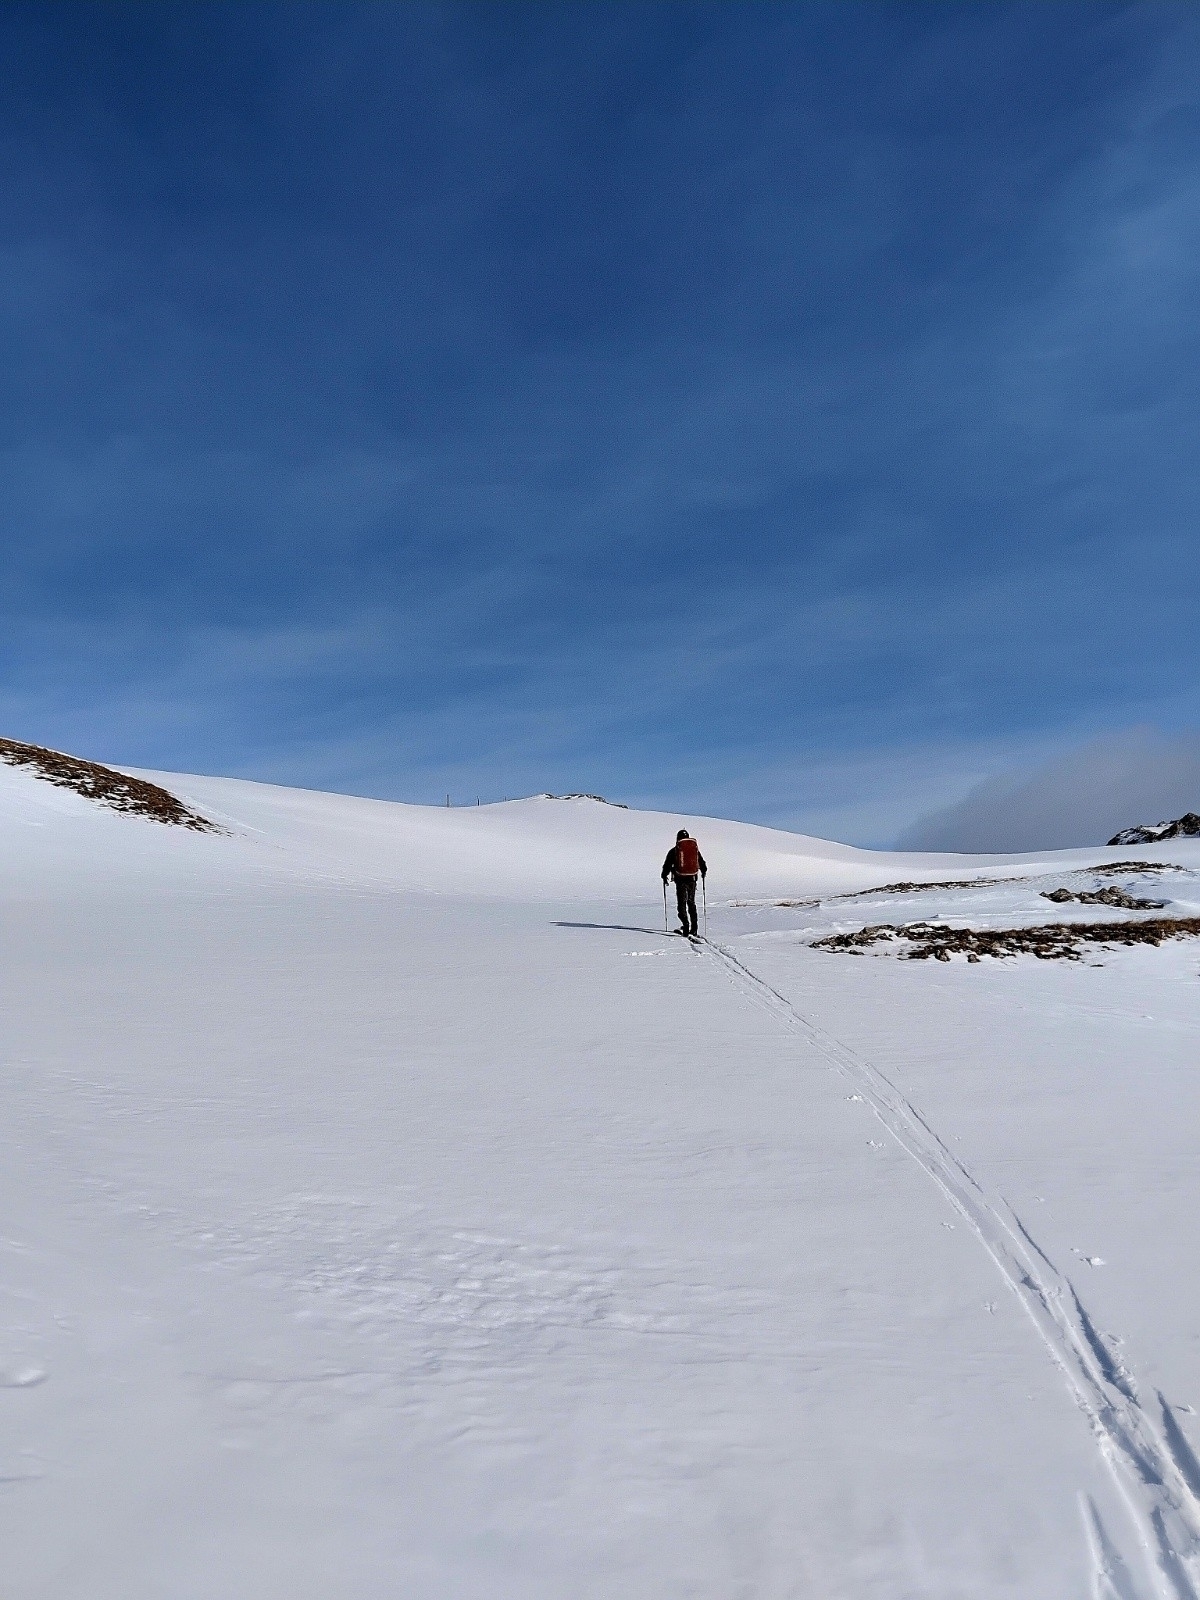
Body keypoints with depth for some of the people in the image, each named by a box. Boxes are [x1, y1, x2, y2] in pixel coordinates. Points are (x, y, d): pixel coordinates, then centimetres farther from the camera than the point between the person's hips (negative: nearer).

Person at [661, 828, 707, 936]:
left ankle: (686, 925, -13)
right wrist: (704, 872, 36)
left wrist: (664, 876, 19)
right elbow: (702, 863, 16)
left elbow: (667, 865, 2)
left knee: (682, 903, 2)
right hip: (692, 879, 3)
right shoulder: (695, 848, 7)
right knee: (691, 903, 14)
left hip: (680, 880, -3)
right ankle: (694, 928, 12)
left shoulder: (674, 850, -1)